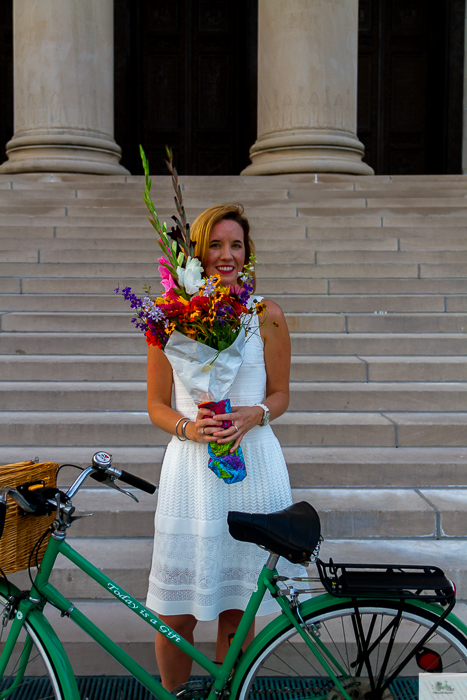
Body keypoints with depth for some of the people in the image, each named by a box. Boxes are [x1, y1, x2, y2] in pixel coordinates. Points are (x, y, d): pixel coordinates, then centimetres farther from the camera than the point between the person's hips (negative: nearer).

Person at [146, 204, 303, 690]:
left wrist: (252, 416, -12)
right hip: (191, 463, 0)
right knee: (175, 614, 4)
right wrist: (189, 427, -14)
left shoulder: (266, 315, 3)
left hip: (252, 459, 0)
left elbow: (280, 395, 9)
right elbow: (157, 405, 6)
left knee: (236, 606, 10)